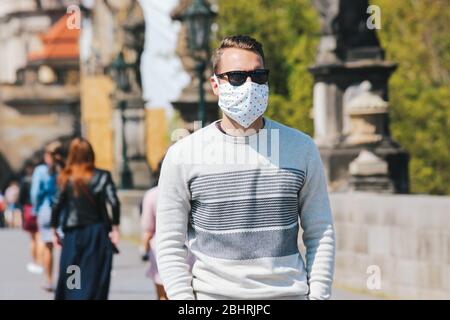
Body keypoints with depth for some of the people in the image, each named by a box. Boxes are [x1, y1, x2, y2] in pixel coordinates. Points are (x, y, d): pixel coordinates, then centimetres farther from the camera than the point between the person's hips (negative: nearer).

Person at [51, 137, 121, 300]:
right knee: (95, 279, 4)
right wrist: (115, 228, -7)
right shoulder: (102, 176, -3)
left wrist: (54, 231, 4)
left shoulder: (66, 178, -1)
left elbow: (57, 206, -5)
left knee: (69, 278, 11)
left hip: (73, 236, 1)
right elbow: (114, 202, -12)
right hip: (97, 234, -1)